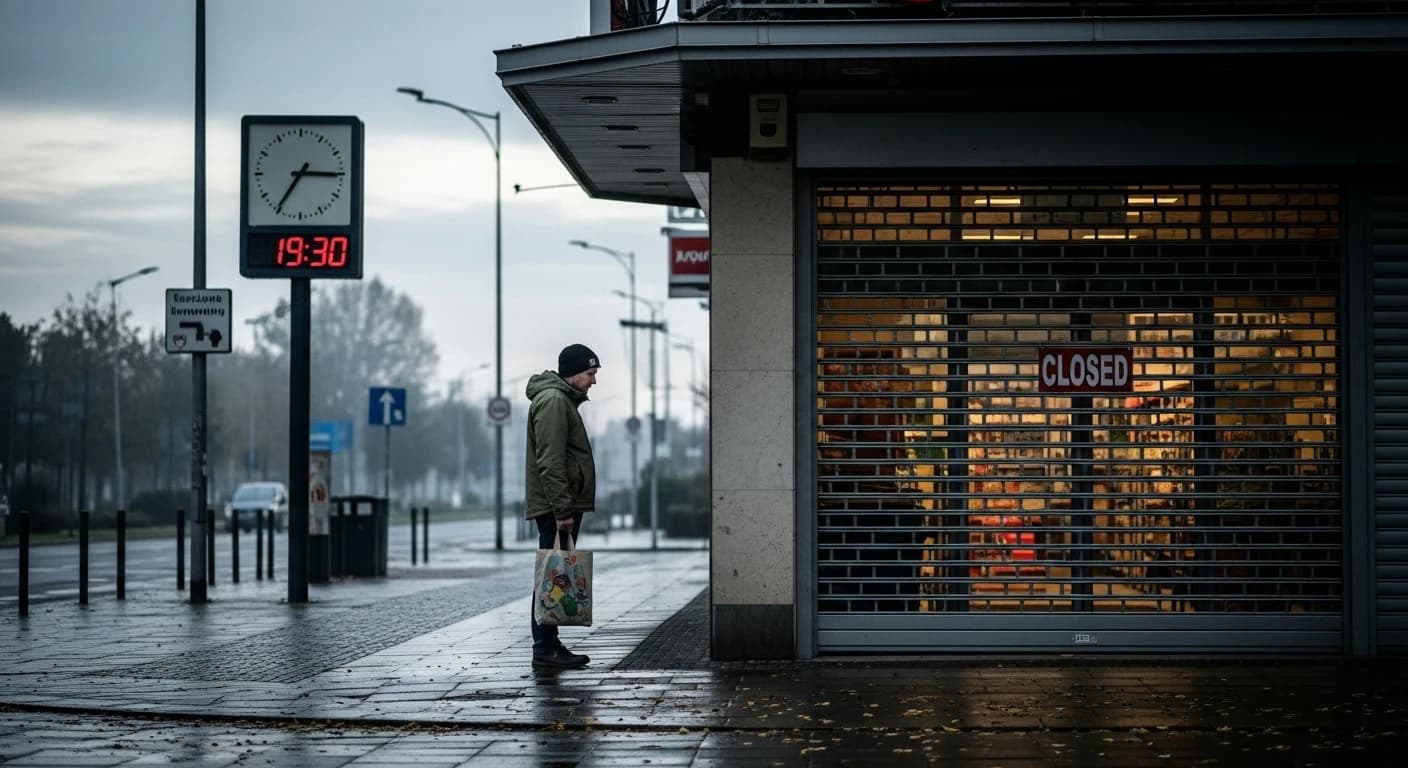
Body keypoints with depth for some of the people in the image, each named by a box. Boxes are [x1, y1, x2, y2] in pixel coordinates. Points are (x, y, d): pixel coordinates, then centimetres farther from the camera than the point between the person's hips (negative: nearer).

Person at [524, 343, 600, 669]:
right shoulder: (553, 401, -13)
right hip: (556, 507, -10)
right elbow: (550, 462, -21)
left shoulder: (564, 400, 21)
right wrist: (563, 510, -23)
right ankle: (545, 648, -7)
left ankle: (550, 645, 15)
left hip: (562, 507, 10)